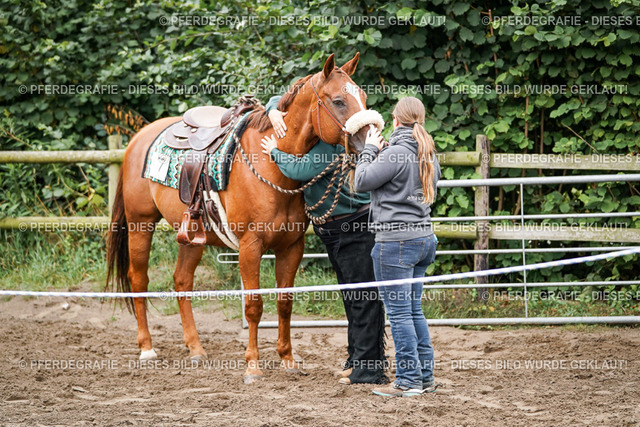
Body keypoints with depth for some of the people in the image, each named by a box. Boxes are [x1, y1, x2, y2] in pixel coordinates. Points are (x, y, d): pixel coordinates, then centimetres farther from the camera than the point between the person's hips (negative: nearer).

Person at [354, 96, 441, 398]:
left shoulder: (396, 153, -16)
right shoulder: (429, 155, 10)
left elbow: (362, 181, -12)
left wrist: (369, 150, 3)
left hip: (396, 240, -9)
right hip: (423, 237, 9)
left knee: (399, 312, -4)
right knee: (414, 309, 16)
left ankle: (408, 380, -2)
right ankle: (425, 376, 18)